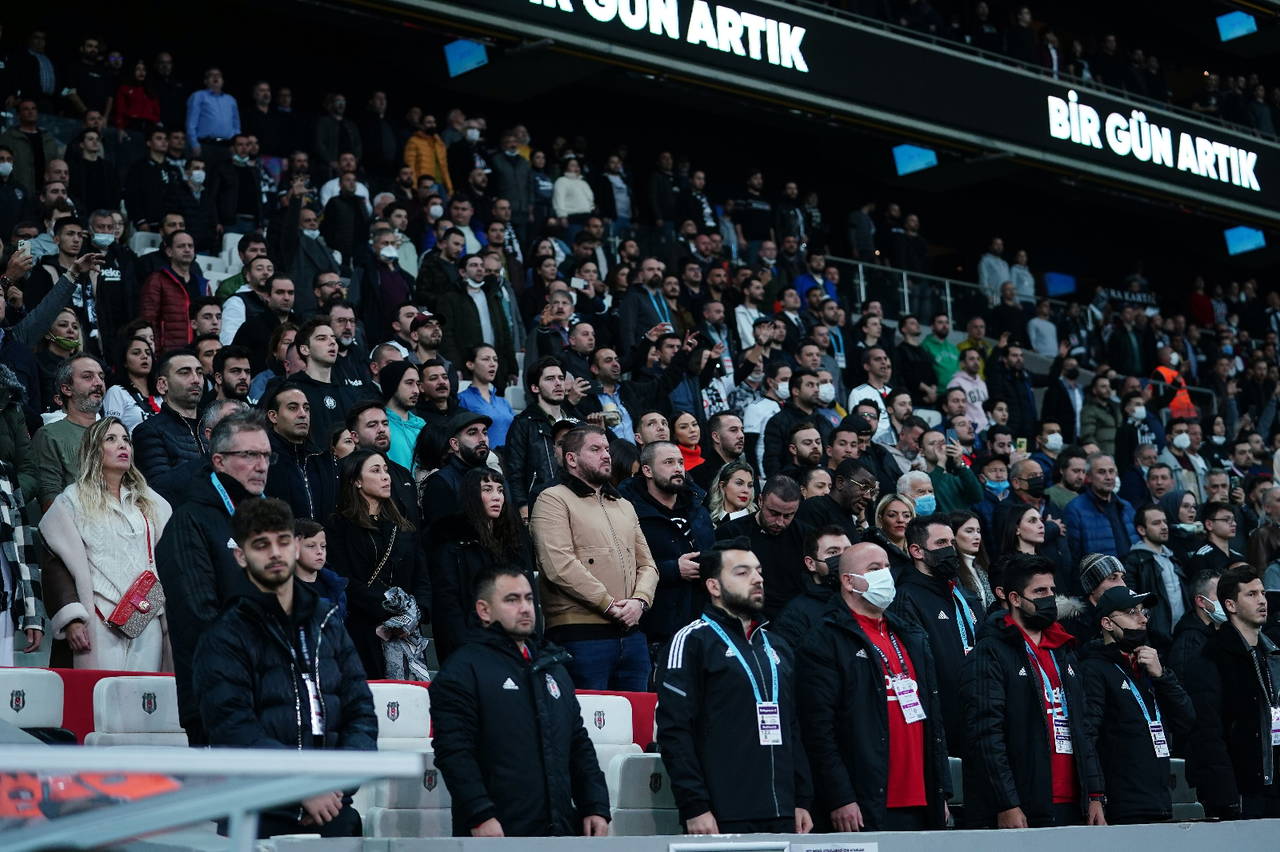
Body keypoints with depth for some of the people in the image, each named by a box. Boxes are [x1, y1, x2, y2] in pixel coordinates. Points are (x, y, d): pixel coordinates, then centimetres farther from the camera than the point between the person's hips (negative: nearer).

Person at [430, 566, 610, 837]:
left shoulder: (553, 665, 23)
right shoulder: (462, 669, -2)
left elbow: (579, 744, 23)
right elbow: (453, 751, -12)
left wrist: (596, 807, 12)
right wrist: (479, 815, -21)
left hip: (561, 830, 6)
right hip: (497, 834, -6)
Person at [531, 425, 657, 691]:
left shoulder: (624, 506, 23)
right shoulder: (554, 500, -2)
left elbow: (646, 564, 19)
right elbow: (561, 567, -14)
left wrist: (639, 601, -3)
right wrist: (609, 605, -13)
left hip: (631, 634, 7)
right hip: (581, 633, -7)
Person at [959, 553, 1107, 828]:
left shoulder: (1064, 653, 21)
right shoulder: (988, 655, -5)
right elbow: (986, 736, -13)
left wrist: (1095, 795, 11)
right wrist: (1007, 805, -19)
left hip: (1070, 807, 7)